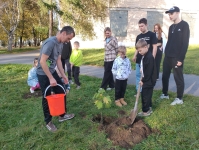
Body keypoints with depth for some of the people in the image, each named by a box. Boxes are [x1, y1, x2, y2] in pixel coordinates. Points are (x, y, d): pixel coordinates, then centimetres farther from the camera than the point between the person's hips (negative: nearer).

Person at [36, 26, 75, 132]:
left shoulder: (61, 44, 3)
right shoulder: (50, 42, -26)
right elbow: (42, 61, -28)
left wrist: (63, 75, 5)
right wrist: (51, 78, -25)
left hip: (52, 71, 9)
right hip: (43, 74, -9)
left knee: (61, 92, 12)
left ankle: (62, 115, 28)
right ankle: (48, 122, 21)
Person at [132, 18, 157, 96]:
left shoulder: (151, 34, -5)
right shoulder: (138, 36, 11)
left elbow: (154, 47, -8)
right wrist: (135, 56, 4)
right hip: (139, 60, 6)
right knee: (138, 75, 11)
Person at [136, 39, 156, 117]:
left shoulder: (149, 57, -23)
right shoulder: (144, 56, 8)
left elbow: (148, 72, -23)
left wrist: (143, 81, -15)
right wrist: (142, 79, 9)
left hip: (149, 81, -10)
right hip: (146, 80, 10)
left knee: (145, 96, 0)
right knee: (146, 95, 18)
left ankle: (145, 111, 12)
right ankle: (149, 108, 32)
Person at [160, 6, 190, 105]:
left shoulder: (184, 25, -8)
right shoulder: (171, 27, 15)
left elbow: (185, 43, -13)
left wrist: (181, 58, -17)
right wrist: (166, 54, 12)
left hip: (177, 58, -7)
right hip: (168, 57, 7)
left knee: (178, 78, 2)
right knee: (165, 76, 12)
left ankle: (179, 98, 15)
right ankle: (165, 94, 28)